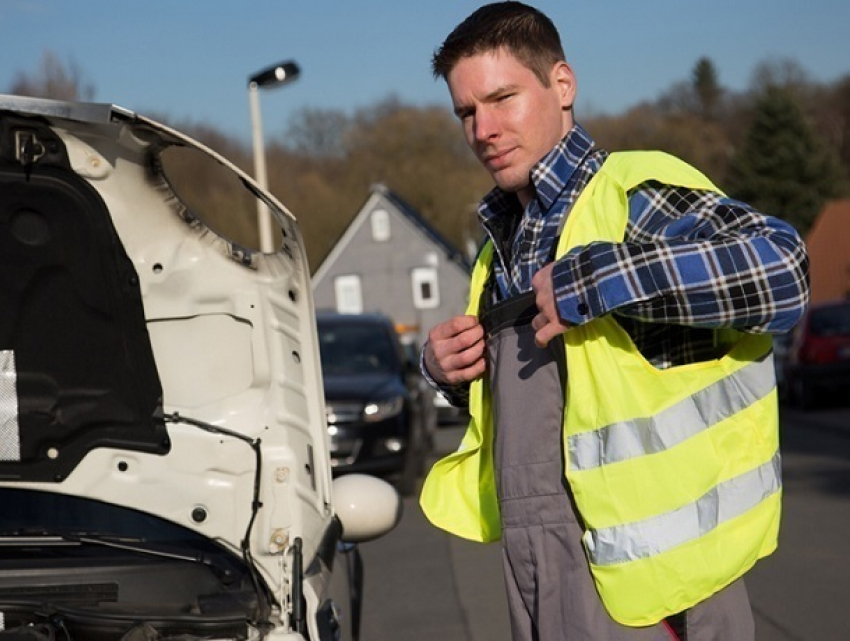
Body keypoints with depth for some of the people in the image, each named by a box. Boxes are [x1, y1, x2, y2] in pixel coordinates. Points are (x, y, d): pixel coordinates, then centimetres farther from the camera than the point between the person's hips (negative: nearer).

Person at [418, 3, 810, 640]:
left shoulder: (637, 191, -10)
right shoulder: (505, 241, 16)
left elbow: (782, 267, -27)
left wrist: (596, 277, -25)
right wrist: (446, 369, 7)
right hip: (534, 563, 8)